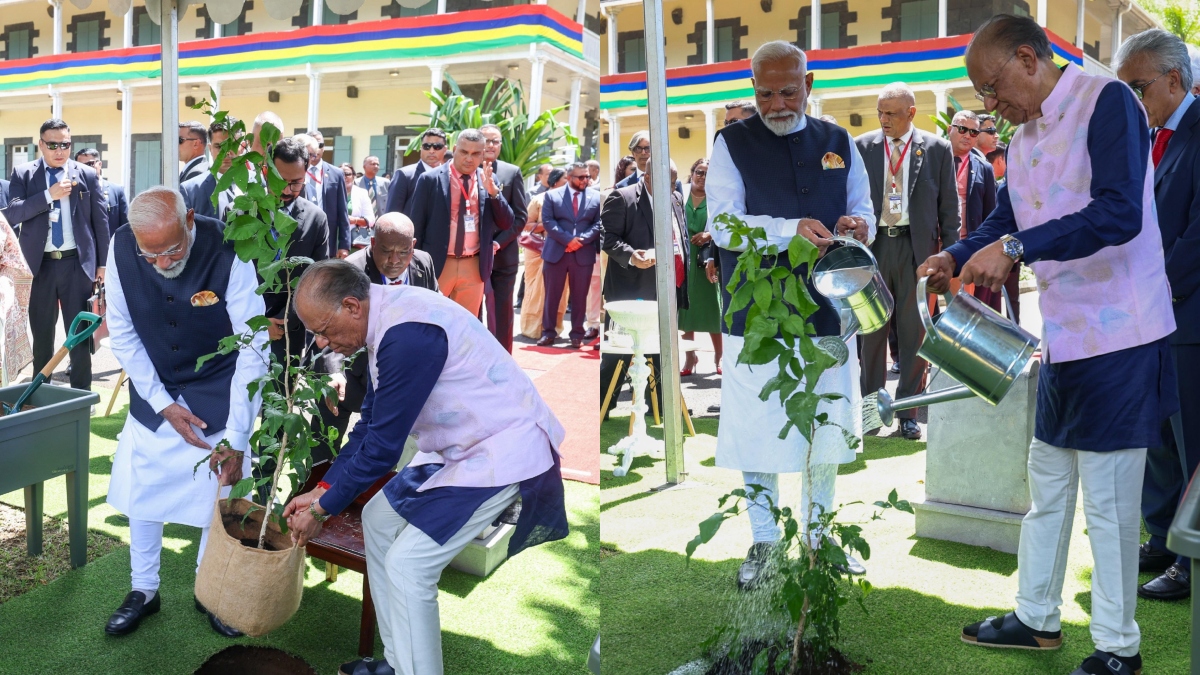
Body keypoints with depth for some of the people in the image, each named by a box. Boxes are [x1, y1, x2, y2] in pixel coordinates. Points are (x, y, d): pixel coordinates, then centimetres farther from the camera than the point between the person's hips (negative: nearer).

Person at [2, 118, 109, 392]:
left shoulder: (87, 175, 3)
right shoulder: (23, 174, 4)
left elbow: (101, 221, 5)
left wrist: (102, 264, 2)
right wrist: (49, 195, -18)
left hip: (78, 262, -1)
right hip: (40, 264, 1)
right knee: (41, 333, 10)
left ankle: (81, 393, 14)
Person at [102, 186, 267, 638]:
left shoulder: (227, 253, -29)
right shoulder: (121, 249, -19)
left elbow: (254, 348, -27)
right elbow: (123, 334, -7)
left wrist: (236, 437, -29)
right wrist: (163, 403, -13)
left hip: (219, 392, -2)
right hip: (153, 390, 3)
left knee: (219, 491, 3)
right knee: (141, 487, 8)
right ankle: (144, 590, 30)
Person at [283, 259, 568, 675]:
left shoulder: (407, 335, -27)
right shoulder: (385, 320, 5)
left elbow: (381, 447, -21)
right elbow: (369, 424, 14)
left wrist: (322, 510, -8)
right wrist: (321, 490, 11)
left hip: (503, 453, -11)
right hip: (457, 448, 11)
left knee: (407, 564, -11)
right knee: (378, 520, 15)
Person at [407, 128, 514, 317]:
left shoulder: (488, 180, 6)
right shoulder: (430, 179, -4)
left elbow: (506, 224, 3)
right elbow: (415, 226, 0)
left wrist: (493, 191, -11)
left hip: (474, 267, 3)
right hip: (436, 265, -3)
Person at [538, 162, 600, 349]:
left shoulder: (596, 197, 7)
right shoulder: (552, 195, 5)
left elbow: (599, 224, 2)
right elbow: (547, 221, -4)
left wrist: (582, 239, -12)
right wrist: (568, 239, -14)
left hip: (584, 254, 1)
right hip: (556, 252, 0)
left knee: (580, 296, 5)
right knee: (551, 294, 4)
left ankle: (577, 334, 14)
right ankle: (548, 332, 12)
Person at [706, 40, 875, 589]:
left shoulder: (839, 143, 11)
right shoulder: (732, 143, -1)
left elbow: (863, 210, 13)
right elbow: (721, 224, -11)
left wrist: (858, 225, -12)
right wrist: (791, 230, -26)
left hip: (826, 308, 4)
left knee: (828, 426, 12)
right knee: (756, 429, 3)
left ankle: (819, 534, 31)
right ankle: (763, 542, 21)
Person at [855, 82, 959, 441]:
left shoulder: (937, 149, 4)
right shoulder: (862, 146, 6)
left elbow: (949, 206, 5)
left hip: (916, 246, -1)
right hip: (872, 245, 1)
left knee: (914, 331, 3)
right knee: (871, 328, 5)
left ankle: (908, 411, 12)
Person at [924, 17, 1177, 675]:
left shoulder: (1107, 102, -14)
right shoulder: (1024, 136, 11)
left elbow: (1120, 213, -26)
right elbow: (1005, 220, 22)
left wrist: (1014, 248, -29)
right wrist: (956, 257, 4)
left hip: (1119, 337, -8)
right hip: (1061, 340, 9)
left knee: (1108, 500, 0)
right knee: (1046, 486, 16)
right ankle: (1036, 618, 31)